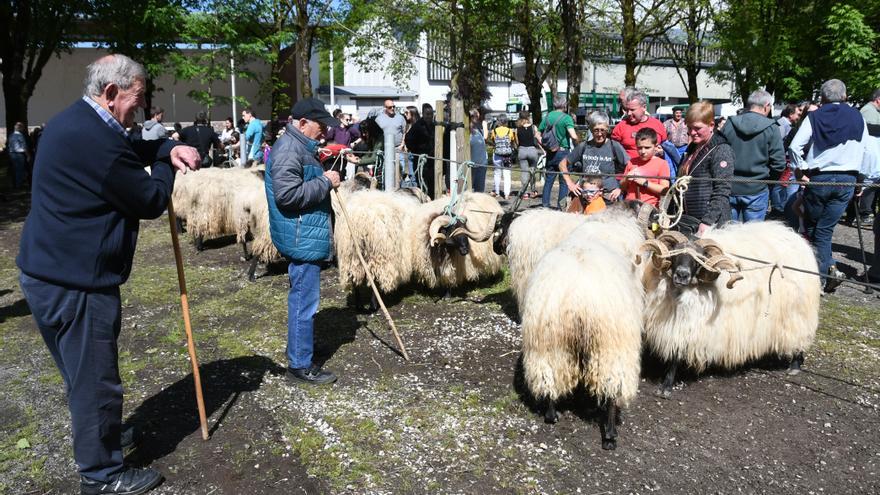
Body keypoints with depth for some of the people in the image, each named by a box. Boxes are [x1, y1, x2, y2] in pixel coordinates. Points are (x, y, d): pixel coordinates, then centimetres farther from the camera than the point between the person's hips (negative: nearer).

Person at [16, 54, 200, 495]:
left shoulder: (75, 122, 10)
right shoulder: (96, 140, -24)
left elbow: (130, 148, 22)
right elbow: (151, 201, -17)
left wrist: (168, 148, 2)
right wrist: (165, 166, 3)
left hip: (51, 271, 11)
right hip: (75, 282, -11)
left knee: (84, 373, 26)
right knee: (95, 380, 4)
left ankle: (101, 436, 46)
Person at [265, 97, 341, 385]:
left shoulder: (300, 147, 17)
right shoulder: (288, 149, -17)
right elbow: (287, 194, -27)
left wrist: (326, 179, 14)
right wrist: (326, 183, -19)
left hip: (306, 237, 11)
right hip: (301, 239, -11)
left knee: (303, 299, 20)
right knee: (304, 302, -4)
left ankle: (301, 353, 34)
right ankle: (300, 365, 6)